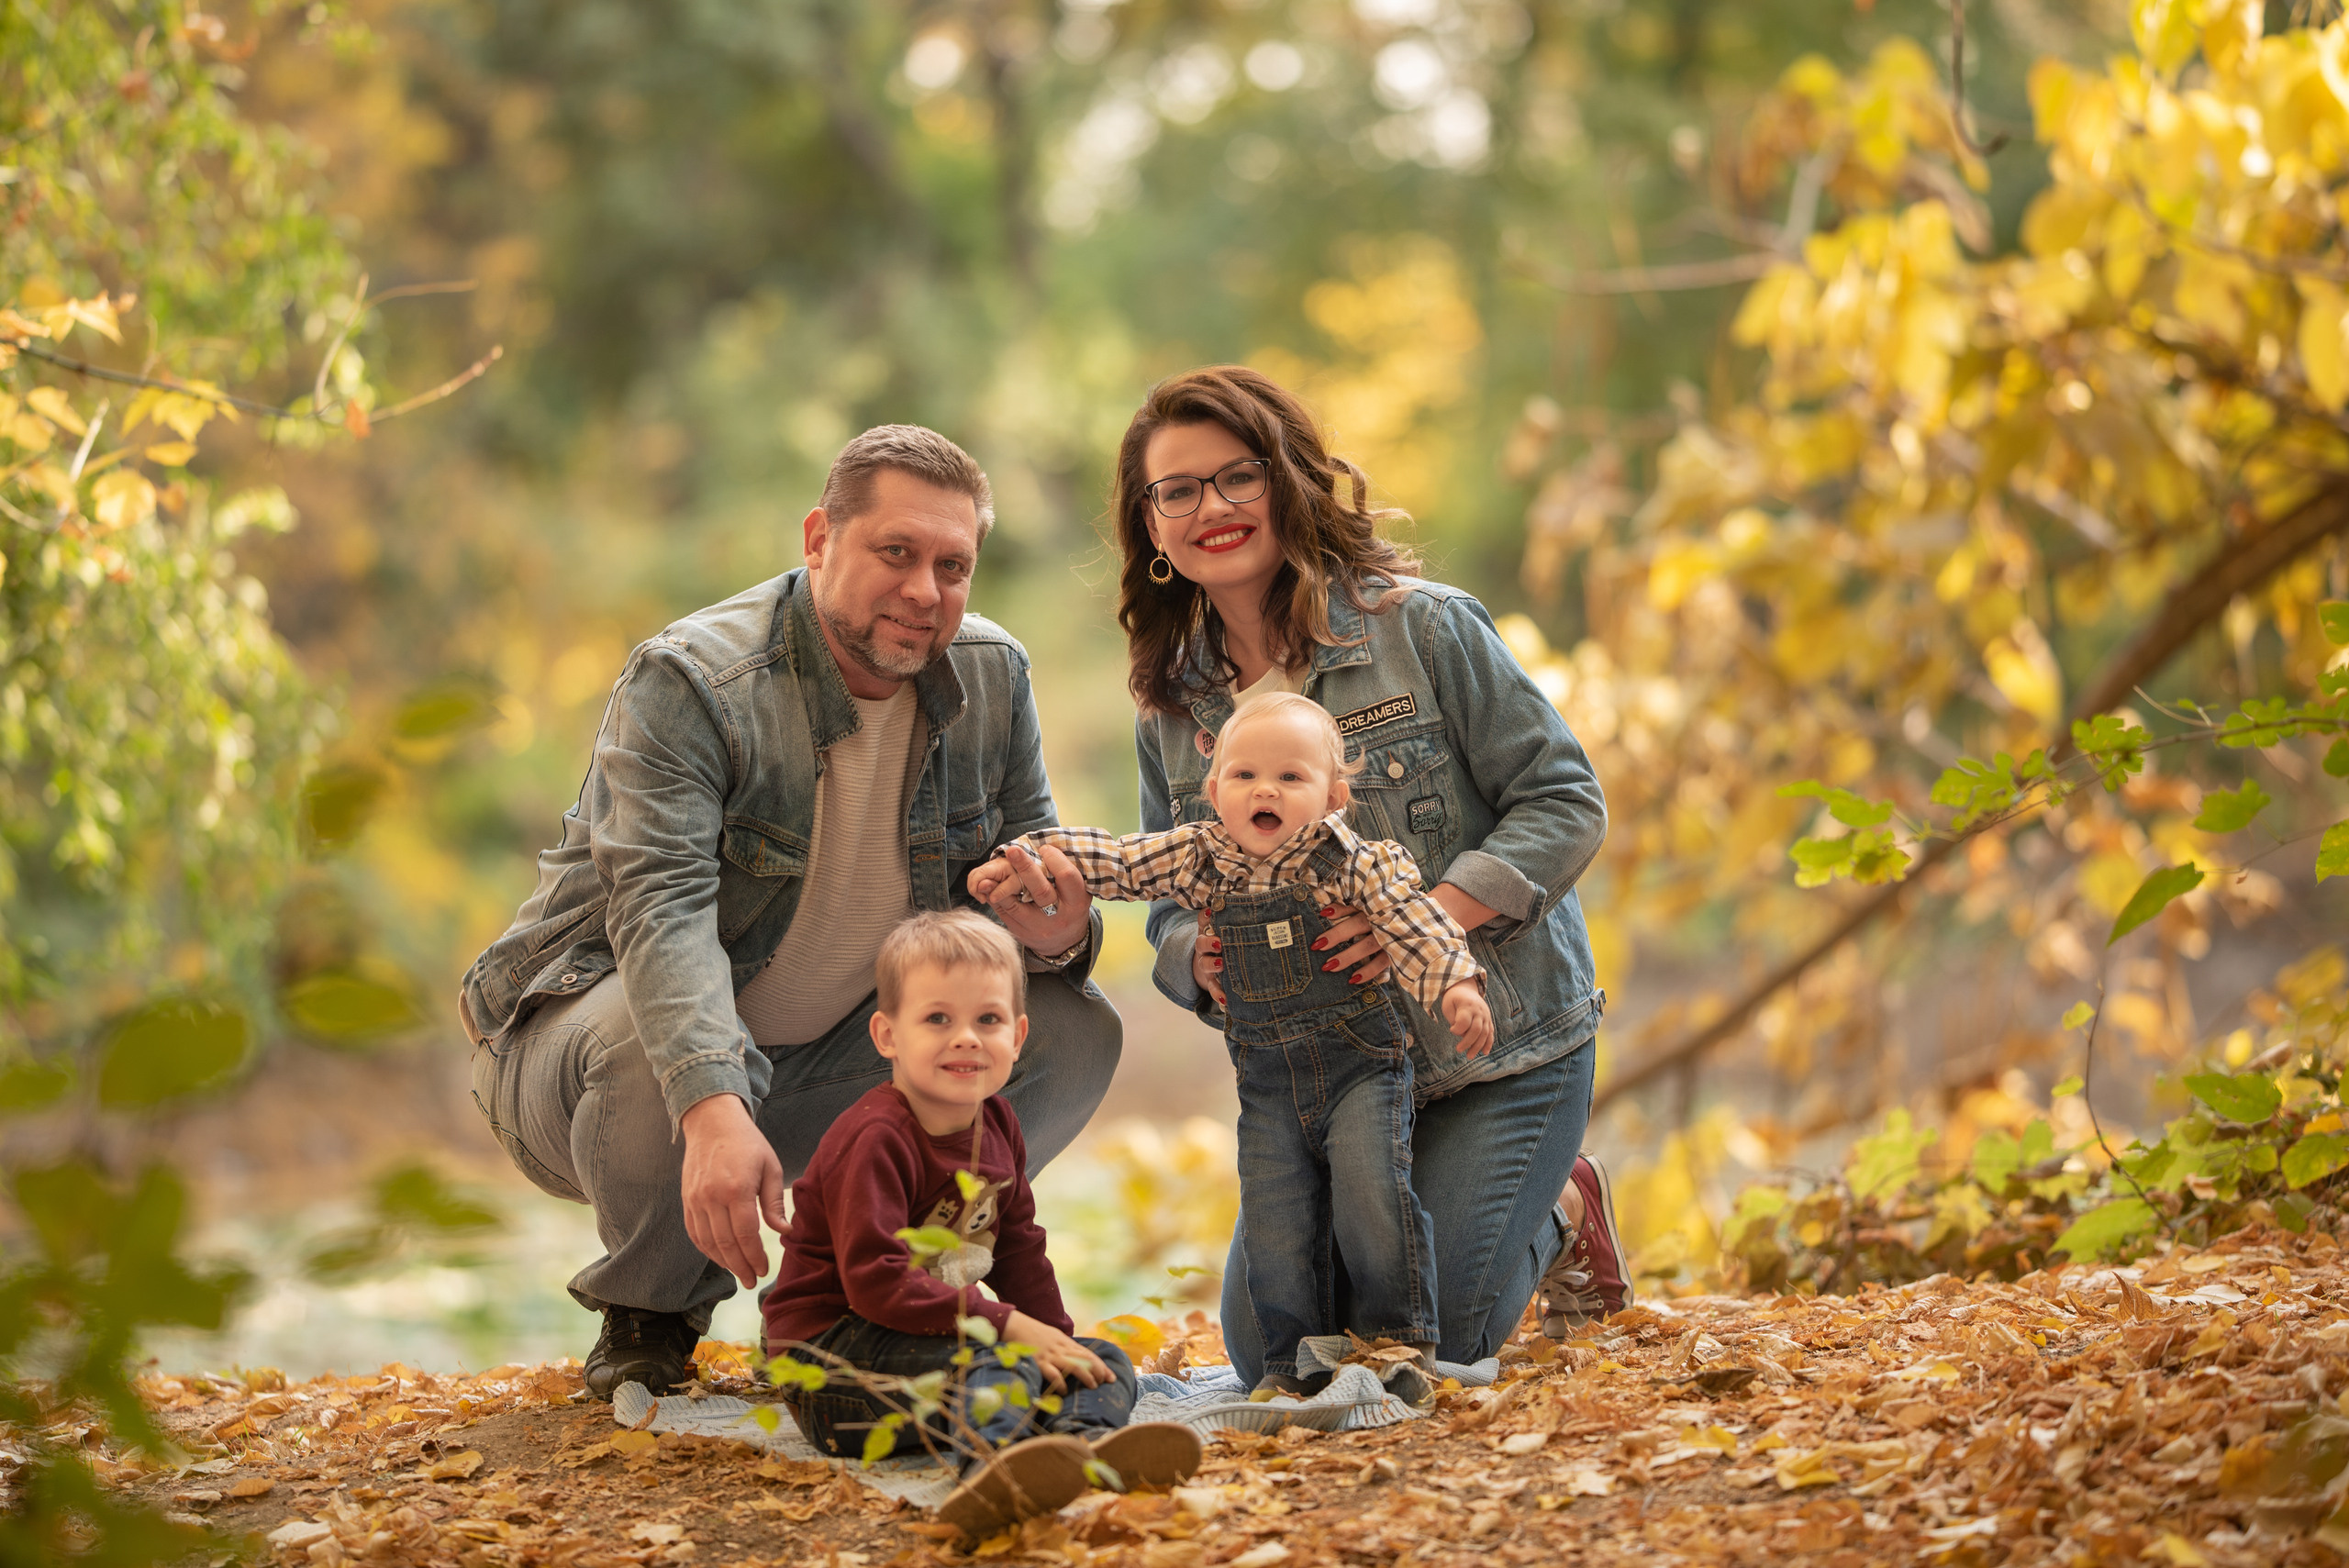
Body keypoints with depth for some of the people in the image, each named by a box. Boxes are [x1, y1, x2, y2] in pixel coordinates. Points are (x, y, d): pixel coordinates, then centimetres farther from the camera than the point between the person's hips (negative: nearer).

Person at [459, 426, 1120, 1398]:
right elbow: (663, 910, -37)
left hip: (824, 1056, 5)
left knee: (1075, 1033, -11)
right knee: (653, 1039, -40)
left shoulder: (993, 678, -4)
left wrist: (1054, 933, -27)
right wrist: (713, 1114, -53)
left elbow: (1029, 874, 2)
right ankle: (648, 1315, -10)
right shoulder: (685, 684, -24)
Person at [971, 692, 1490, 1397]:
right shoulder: (1198, 857, 1)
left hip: (1361, 1063, -3)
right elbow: (1112, 859, 4)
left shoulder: (1354, 862, -9)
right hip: (1267, 1080, 4)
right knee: (1275, 1218, -1)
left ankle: (1399, 1339, -1)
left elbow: (1413, 920, -16)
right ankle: (1295, 1361, 10)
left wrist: (1456, 983, -32)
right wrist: (1023, 859, -3)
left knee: (1371, 1192, -16)